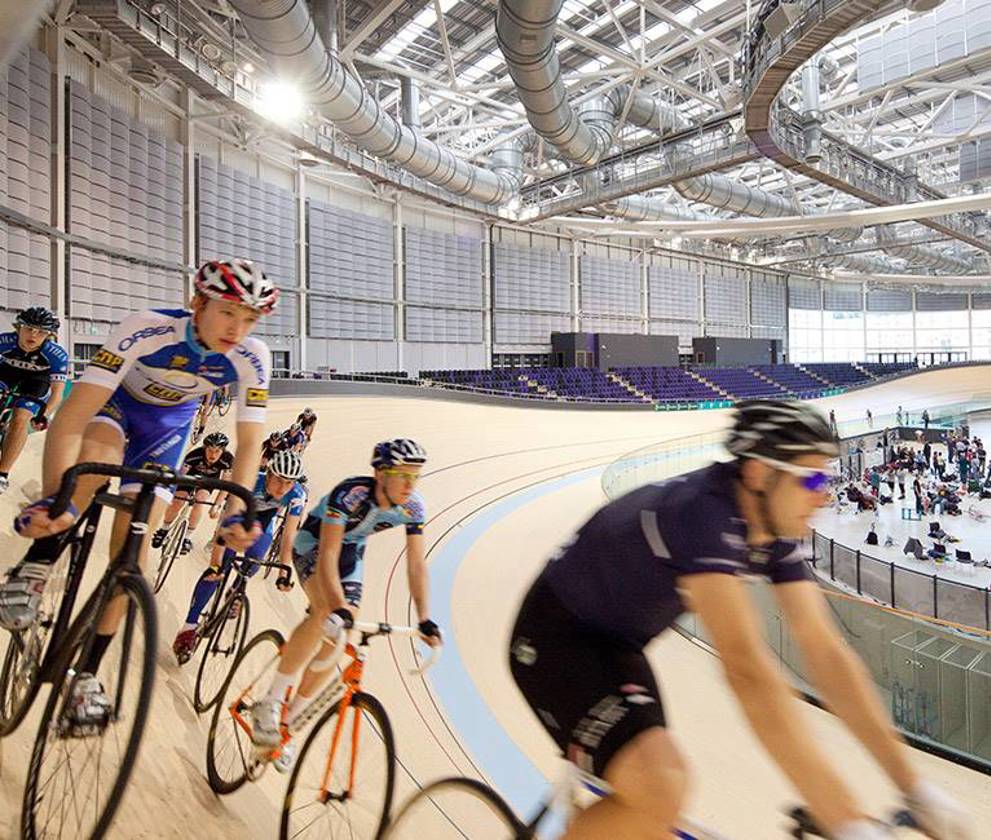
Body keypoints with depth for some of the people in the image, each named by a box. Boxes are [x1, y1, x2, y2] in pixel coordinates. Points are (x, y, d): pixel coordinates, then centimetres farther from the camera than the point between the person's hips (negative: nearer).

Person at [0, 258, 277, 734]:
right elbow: (71, 418, -41)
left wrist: (236, 513, -39)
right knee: (99, 454, -38)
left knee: (132, 540, -8)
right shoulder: (147, 329, -37)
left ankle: (88, 672, 8)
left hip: (168, 424, 2)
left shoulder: (251, 358, -29)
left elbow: (249, 444, -25)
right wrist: (57, 498, -54)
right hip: (116, 403, -1)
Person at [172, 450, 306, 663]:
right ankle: (189, 626, -12)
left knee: (254, 559, -21)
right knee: (217, 570, -17)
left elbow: (288, 537, -27)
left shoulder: (297, 495, -31)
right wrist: (216, 562, -43)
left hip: (263, 523, 2)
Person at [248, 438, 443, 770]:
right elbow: (328, 555, -40)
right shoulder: (350, 494, -36)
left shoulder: (412, 507, -22)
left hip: (351, 555, 5)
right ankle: (270, 702, -18)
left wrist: (425, 620, -25)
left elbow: (416, 564, -18)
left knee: (333, 645, -2)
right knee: (326, 614, -33)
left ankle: (288, 721, 18)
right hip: (313, 543, -5)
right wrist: (338, 607, -52)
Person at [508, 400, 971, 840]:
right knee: (658, 796, -24)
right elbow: (747, 669, -41)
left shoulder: (776, 532, -7)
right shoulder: (702, 513, -34)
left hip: (614, 643, 9)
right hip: (555, 639, -8)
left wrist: (917, 788, -7)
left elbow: (826, 652, -6)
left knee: (657, 789, 12)